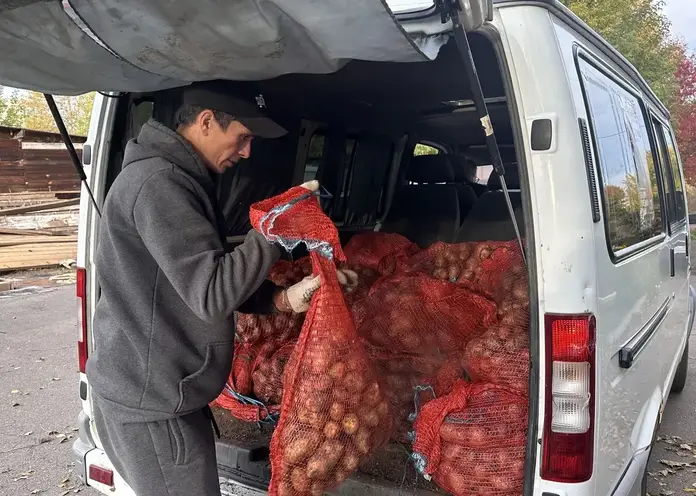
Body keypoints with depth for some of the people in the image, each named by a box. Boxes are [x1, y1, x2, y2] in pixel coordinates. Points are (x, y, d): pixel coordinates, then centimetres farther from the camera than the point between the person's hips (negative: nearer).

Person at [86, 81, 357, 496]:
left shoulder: (179, 179, 11)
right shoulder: (159, 182, -22)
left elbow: (211, 279, 12)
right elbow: (212, 295, -27)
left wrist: (284, 299, -2)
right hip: (149, 403, -10)